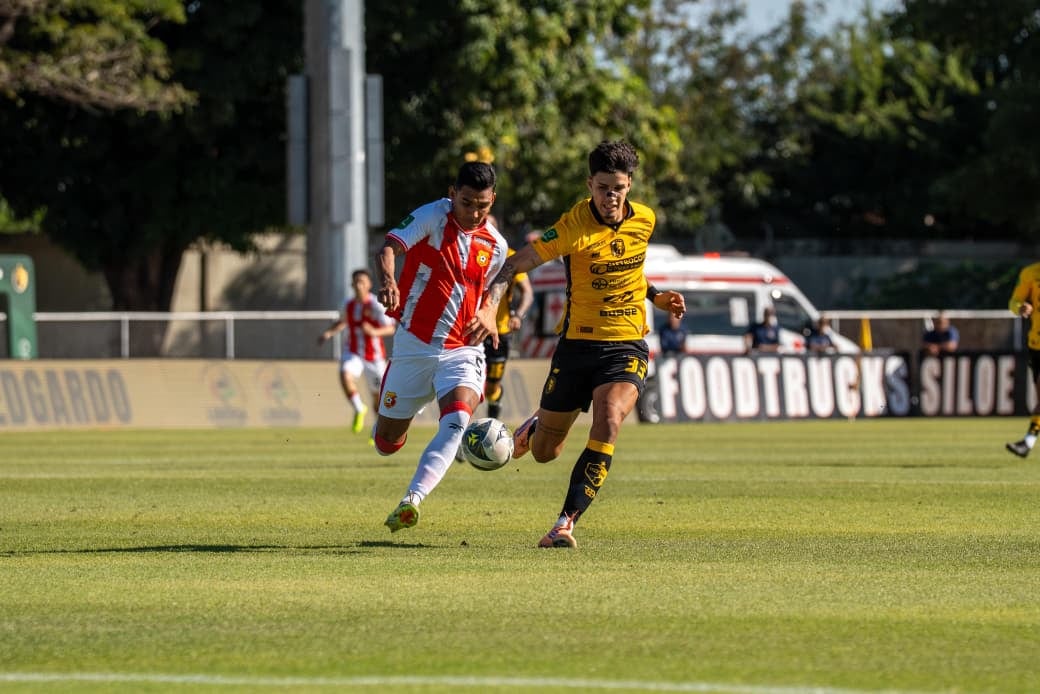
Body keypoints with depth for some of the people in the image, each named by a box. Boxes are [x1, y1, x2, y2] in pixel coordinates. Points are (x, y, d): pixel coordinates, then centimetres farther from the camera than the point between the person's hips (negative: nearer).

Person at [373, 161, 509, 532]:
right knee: (387, 443, 7)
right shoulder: (432, 217, -9)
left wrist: (485, 320, 2)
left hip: (462, 350, 1)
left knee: (456, 421, -28)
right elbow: (389, 248, -24)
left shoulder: (495, 246, 5)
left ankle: (411, 501, -35)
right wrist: (387, 280, -45)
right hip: (414, 344, -1)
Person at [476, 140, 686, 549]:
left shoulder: (644, 220, 0)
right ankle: (537, 424, 51)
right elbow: (516, 263, -19)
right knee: (544, 452, 9)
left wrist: (656, 297, 13)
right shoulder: (574, 226, -15)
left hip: (627, 346, 1)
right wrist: (490, 305, -34)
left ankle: (566, 523, -28)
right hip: (577, 344, -1)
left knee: (609, 421, -29)